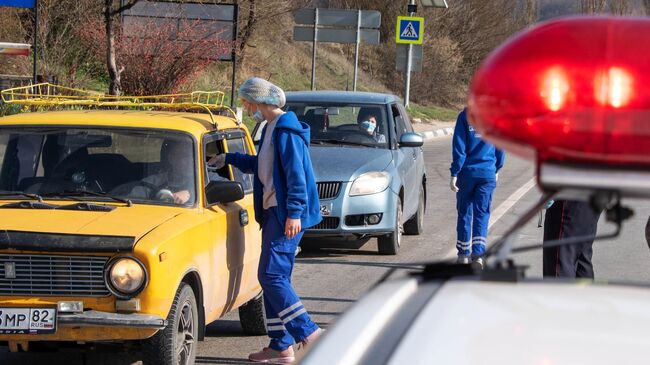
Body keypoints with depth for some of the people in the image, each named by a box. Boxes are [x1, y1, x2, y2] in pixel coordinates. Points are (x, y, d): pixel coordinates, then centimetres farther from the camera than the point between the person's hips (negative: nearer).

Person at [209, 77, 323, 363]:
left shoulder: (286, 130, -14)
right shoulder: (271, 128, 17)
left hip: (287, 214, -10)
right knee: (272, 277, 9)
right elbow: (261, 165, 34)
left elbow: (296, 174, -20)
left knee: (271, 275, -13)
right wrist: (229, 159, 38)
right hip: (274, 211, 10)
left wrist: (294, 213, -24)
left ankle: (308, 333, -10)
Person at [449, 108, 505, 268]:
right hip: (488, 173, 1)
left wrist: (454, 173, -5)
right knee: (482, 213, 4)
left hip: (467, 171, -1)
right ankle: (478, 252, -10)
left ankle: (463, 254, 18)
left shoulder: (465, 116, -6)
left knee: (464, 212, 12)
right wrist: (497, 169, 19)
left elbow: (459, 147, -8)